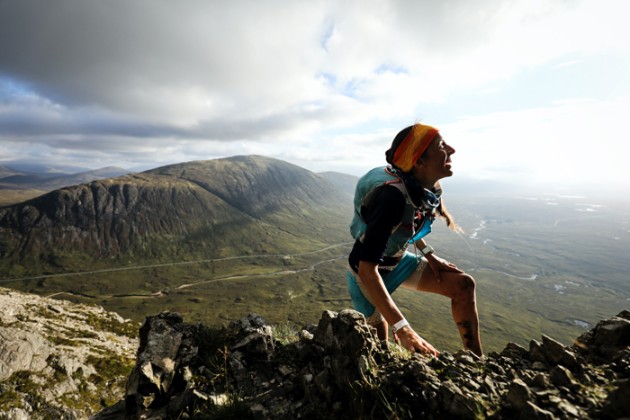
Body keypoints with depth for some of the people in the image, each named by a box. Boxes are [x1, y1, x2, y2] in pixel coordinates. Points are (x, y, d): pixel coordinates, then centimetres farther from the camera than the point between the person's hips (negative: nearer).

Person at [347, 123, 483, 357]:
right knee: (380, 345, 9)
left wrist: (428, 254, 2)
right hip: (368, 273, -7)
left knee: (462, 284, 1)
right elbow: (367, 269, -39)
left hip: (399, 261, 7)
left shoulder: (429, 187, -12)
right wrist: (403, 329, -40)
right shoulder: (393, 196, -38)